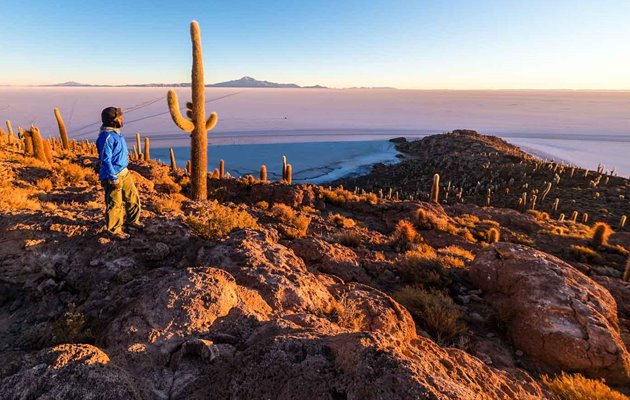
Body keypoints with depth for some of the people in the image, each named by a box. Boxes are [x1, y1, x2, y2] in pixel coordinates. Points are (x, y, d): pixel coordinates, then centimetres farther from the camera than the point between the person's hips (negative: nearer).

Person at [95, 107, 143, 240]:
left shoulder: (116, 133, 8)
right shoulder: (107, 137, -21)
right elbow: (106, 160, -22)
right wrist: (114, 179, -21)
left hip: (124, 172, 9)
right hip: (113, 175, -9)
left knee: (133, 197, 18)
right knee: (115, 204, 3)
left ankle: (132, 220, 37)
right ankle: (114, 230, 18)